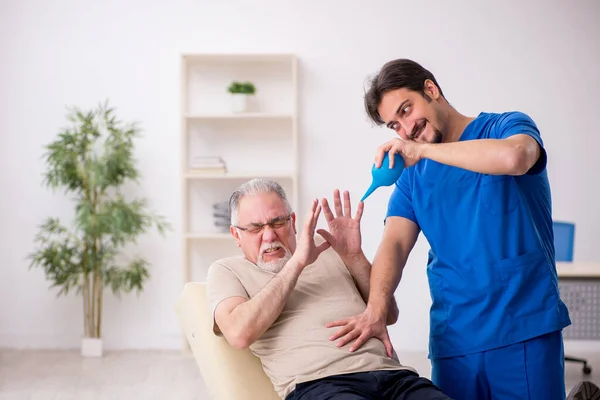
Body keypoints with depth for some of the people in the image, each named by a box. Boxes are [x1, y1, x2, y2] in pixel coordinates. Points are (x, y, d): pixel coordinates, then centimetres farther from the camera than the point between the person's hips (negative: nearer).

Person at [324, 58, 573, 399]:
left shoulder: (507, 126, 1)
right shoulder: (412, 176, 11)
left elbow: (513, 158, -24)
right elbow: (395, 244, -3)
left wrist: (422, 149, -15)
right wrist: (375, 310, -22)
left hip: (526, 329, -3)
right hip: (453, 341, 4)